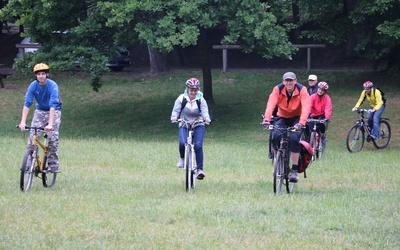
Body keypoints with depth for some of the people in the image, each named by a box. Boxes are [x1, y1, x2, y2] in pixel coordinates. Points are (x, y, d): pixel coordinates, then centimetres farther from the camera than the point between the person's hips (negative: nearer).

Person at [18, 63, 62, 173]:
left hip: (54, 111, -3)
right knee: (32, 135, -12)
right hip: (40, 111, 3)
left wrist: (50, 124, -43)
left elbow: (53, 105, -34)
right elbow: (27, 103, -21)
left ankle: (53, 164, -7)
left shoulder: (52, 86, -26)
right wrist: (23, 122, -31)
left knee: (53, 137, -15)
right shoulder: (33, 85, -16)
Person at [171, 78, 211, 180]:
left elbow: (204, 111, -17)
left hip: (198, 126, 0)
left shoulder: (201, 100, -4)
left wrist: (206, 118, -39)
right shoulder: (181, 99, -5)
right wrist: (174, 117, -34)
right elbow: (176, 110, -13)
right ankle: (182, 158, 7)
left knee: (198, 146, -20)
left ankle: (200, 169, -13)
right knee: (182, 143, -26)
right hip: (184, 125, 0)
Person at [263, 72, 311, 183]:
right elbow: (271, 104, -29)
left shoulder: (302, 90, -20)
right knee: (276, 136, -26)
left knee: (294, 138, -27)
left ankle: (294, 170, -19)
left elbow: (306, 107, -33)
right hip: (282, 118, 2)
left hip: (296, 118, -1)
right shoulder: (278, 89, -17)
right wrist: (267, 119, -46)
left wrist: (301, 123, -49)